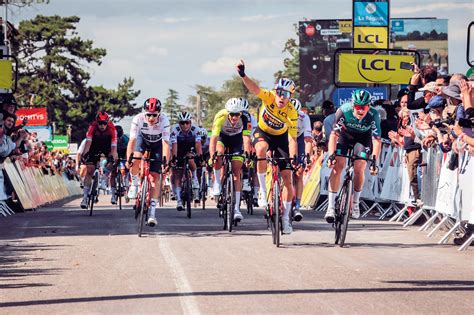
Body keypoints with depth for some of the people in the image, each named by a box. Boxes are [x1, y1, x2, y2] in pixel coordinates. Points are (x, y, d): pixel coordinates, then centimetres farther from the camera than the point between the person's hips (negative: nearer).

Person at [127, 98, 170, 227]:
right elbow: (132, 140, -36)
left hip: (157, 144, -1)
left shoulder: (164, 120, -34)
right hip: (143, 139, 1)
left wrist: (165, 162, -48)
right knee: (135, 159, -32)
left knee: (155, 176, -10)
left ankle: (152, 211, -9)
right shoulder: (138, 119, -33)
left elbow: (166, 143, -38)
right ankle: (134, 183, -3)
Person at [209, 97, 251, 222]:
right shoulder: (221, 117, -36)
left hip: (236, 139, 1)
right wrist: (212, 155, -55)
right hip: (222, 137, -1)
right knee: (219, 154, -35)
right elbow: (213, 137, -42)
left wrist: (247, 154, -56)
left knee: (236, 173, -7)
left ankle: (236, 208, -6)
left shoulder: (245, 119, -32)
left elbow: (246, 139, -40)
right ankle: (217, 183, -11)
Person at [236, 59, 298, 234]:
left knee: (288, 179, -5)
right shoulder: (269, 97, -25)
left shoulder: (292, 113, -26)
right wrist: (243, 75, -62)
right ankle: (263, 191, -27)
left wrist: (293, 158, -41)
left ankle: (285, 217, 11)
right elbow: (254, 88, -43)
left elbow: (292, 139, -27)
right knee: (262, 149, -39)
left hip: (280, 137, 1)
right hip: (262, 133, -1)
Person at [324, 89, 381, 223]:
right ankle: (331, 206, -15)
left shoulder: (373, 115, -32)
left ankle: (355, 203, 10)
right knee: (337, 166, -17)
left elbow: (377, 140, -30)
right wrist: (331, 155, -42)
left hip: (363, 138, 0)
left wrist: (374, 160, -40)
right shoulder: (343, 111, -33)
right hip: (345, 135, 0)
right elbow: (334, 135, -31)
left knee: (359, 169, -14)